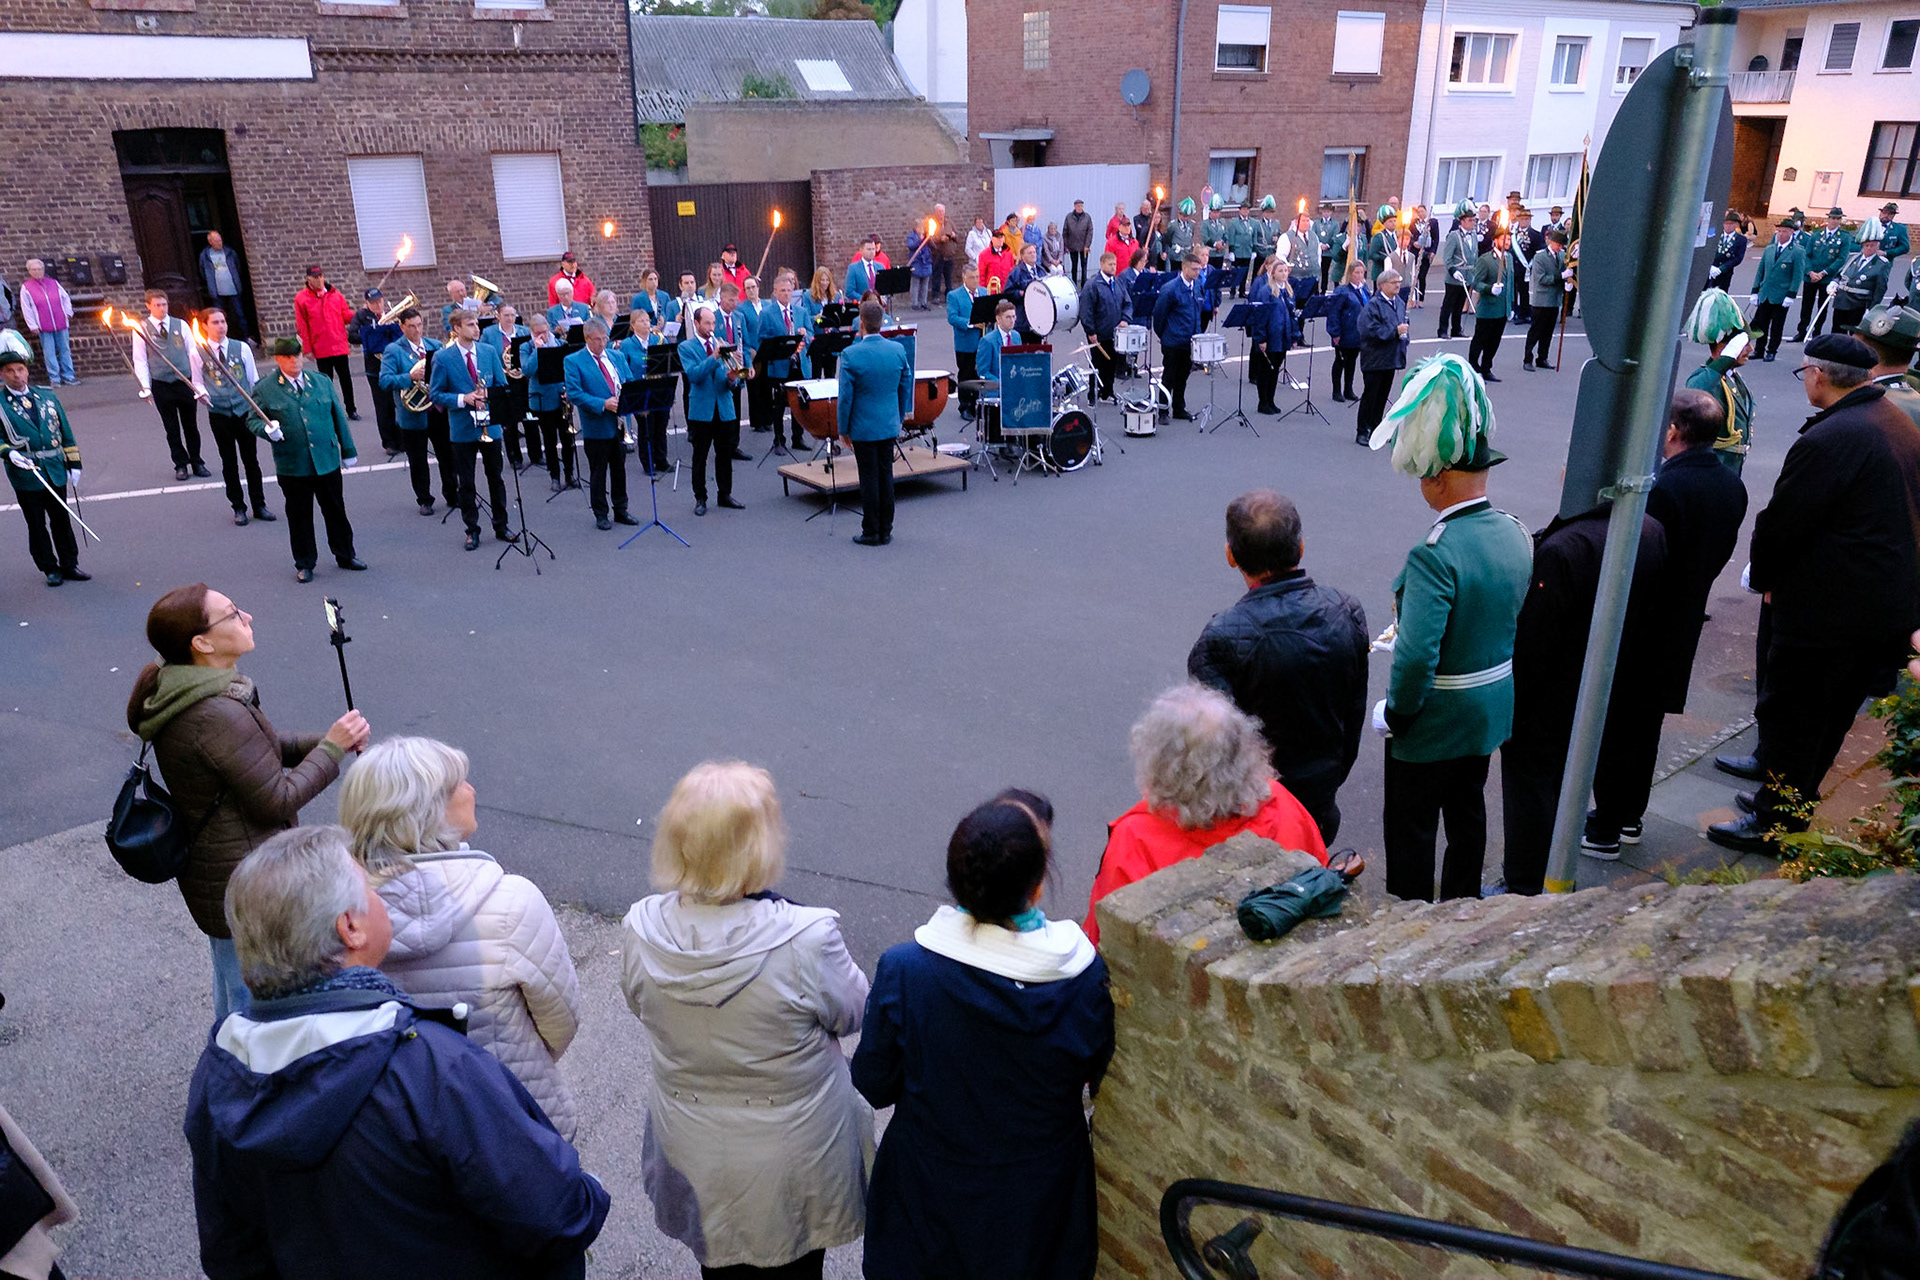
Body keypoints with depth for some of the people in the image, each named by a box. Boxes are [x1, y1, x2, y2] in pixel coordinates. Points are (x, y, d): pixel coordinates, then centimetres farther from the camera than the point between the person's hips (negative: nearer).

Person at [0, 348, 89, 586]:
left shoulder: (47, 397, 9)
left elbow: (65, 432, 13)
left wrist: (74, 463, 10)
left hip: (55, 470, 2)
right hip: (25, 474, -2)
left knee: (61, 519, 9)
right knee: (37, 524, 5)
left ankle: (69, 565, 19)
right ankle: (50, 569, 15)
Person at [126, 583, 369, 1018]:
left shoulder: (179, 695, 0)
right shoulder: (217, 715, -31)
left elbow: (258, 749, 12)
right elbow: (278, 801, -25)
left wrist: (323, 741, -2)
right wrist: (332, 748, -15)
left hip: (211, 873, 10)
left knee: (231, 987, 30)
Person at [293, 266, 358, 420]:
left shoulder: (335, 294, 7)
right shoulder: (301, 298, 0)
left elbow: (346, 315, 10)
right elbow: (301, 326, 0)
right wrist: (307, 349, -3)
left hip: (340, 346, 2)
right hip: (321, 349, -2)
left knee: (345, 378, 6)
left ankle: (351, 410, 15)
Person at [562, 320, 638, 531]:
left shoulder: (616, 357, 11)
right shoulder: (573, 361, -5)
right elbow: (574, 394, -14)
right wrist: (602, 404, -23)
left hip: (619, 424, 5)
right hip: (596, 426, -5)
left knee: (619, 469, 13)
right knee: (598, 472, 4)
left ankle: (621, 510, 25)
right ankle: (600, 515, 14)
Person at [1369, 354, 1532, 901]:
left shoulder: (1435, 554, -29)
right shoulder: (1516, 534, -4)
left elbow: (1417, 654, -33)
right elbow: (1516, 618, 7)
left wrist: (1396, 713, -17)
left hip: (1436, 720, -8)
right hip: (1493, 709, 8)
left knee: (1411, 827, 9)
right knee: (1467, 810, 24)